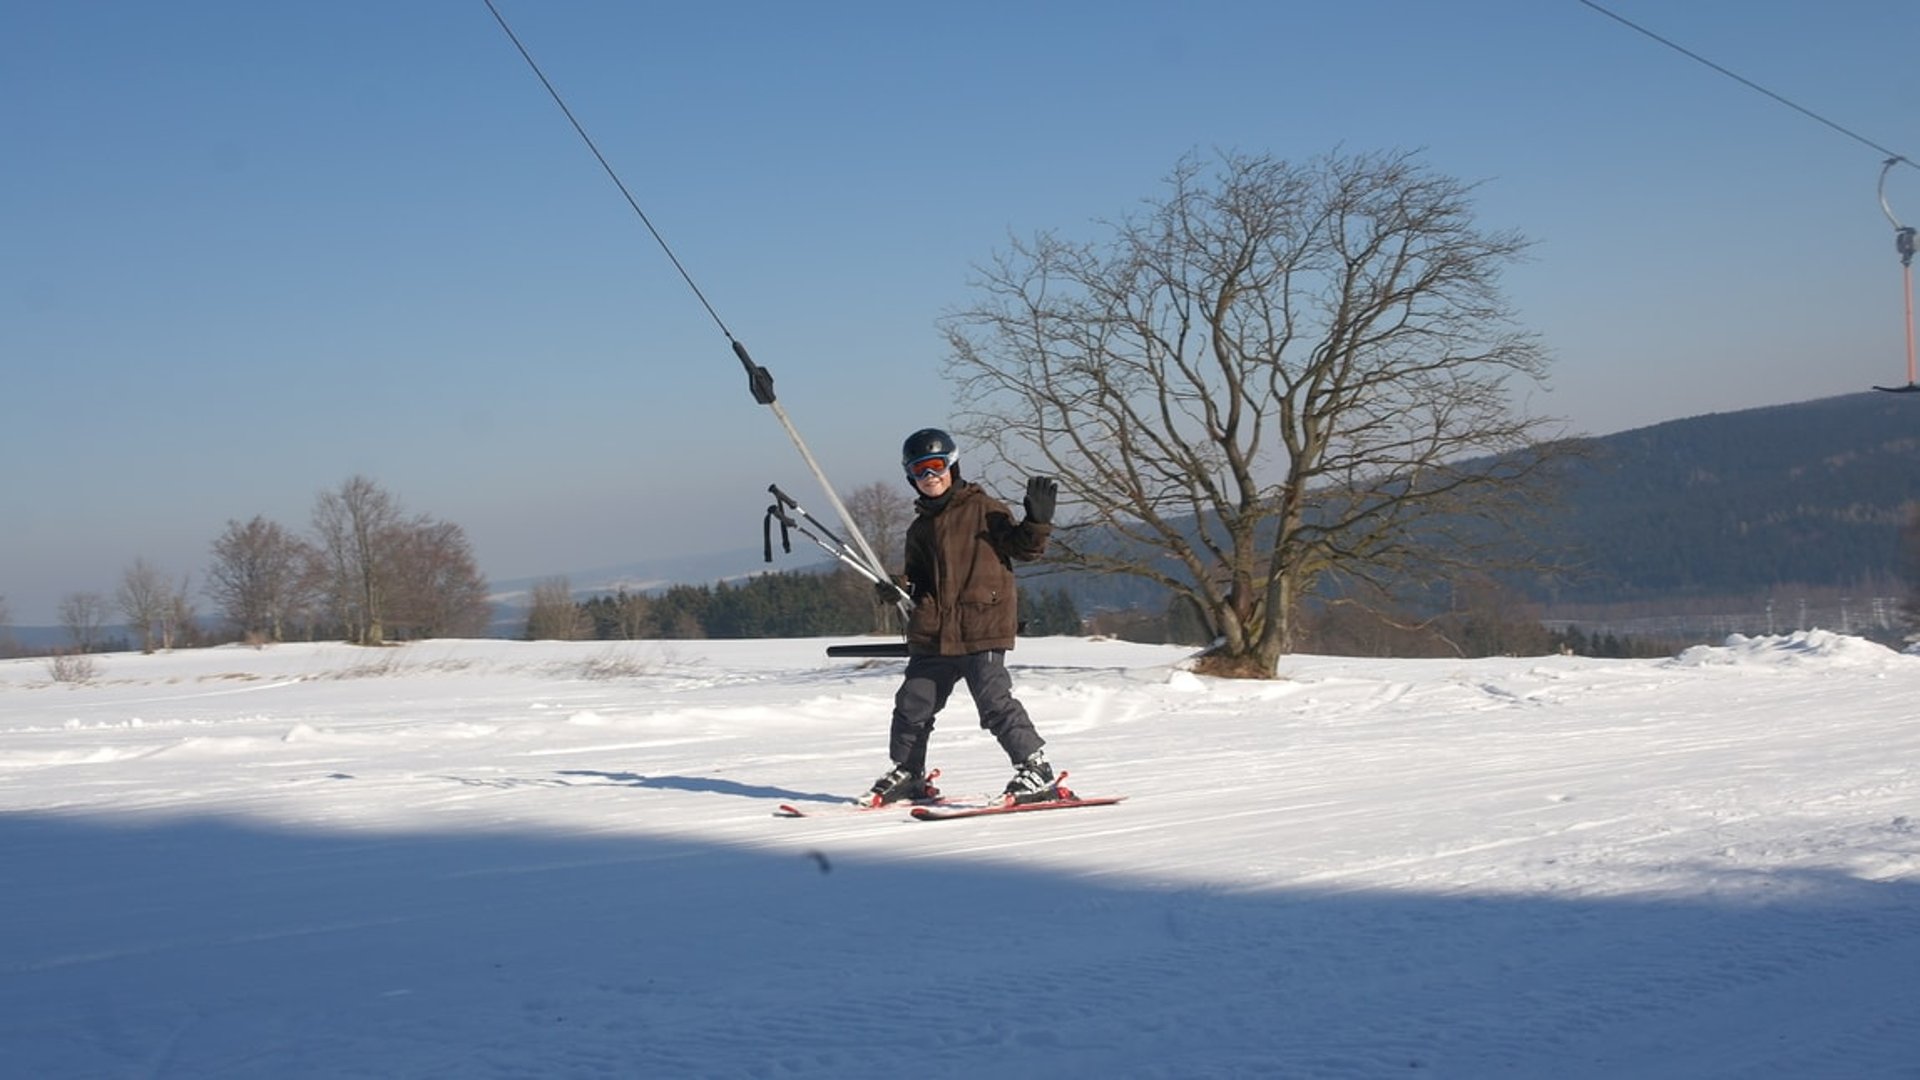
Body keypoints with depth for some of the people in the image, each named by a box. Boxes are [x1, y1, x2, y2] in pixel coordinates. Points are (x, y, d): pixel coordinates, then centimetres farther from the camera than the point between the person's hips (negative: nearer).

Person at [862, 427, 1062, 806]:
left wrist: (1037, 519, -19)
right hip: (932, 636, 6)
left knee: (995, 701, -13)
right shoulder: (920, 529, 18)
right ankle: (906, 774, 27)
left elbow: (1024, 547, -1)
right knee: (912, 705, 10)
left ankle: (1036, 771, -6)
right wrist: (898, 589, 4)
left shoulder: (983, 508, 1)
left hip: (981, 631, -6)